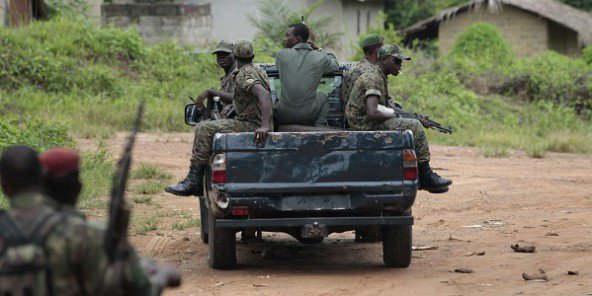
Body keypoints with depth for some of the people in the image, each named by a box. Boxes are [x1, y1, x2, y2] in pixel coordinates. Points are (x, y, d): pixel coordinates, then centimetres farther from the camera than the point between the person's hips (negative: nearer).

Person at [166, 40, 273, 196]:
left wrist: (265, 126, -41)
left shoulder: (244, 75, -14)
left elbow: (264, 95, -32)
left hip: (252, 126, -11)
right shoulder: (258, 71, 17)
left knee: (205, 129, -20)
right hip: (253, 123, 11)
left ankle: (193, 181, -21)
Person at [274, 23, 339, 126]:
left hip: (284, 116, 0)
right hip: (308, 116, 0)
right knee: (322, 97, 33)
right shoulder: (320, 58, -6)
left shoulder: (281, 54, -8)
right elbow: (335, 66, 17)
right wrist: (319, 50, 25)